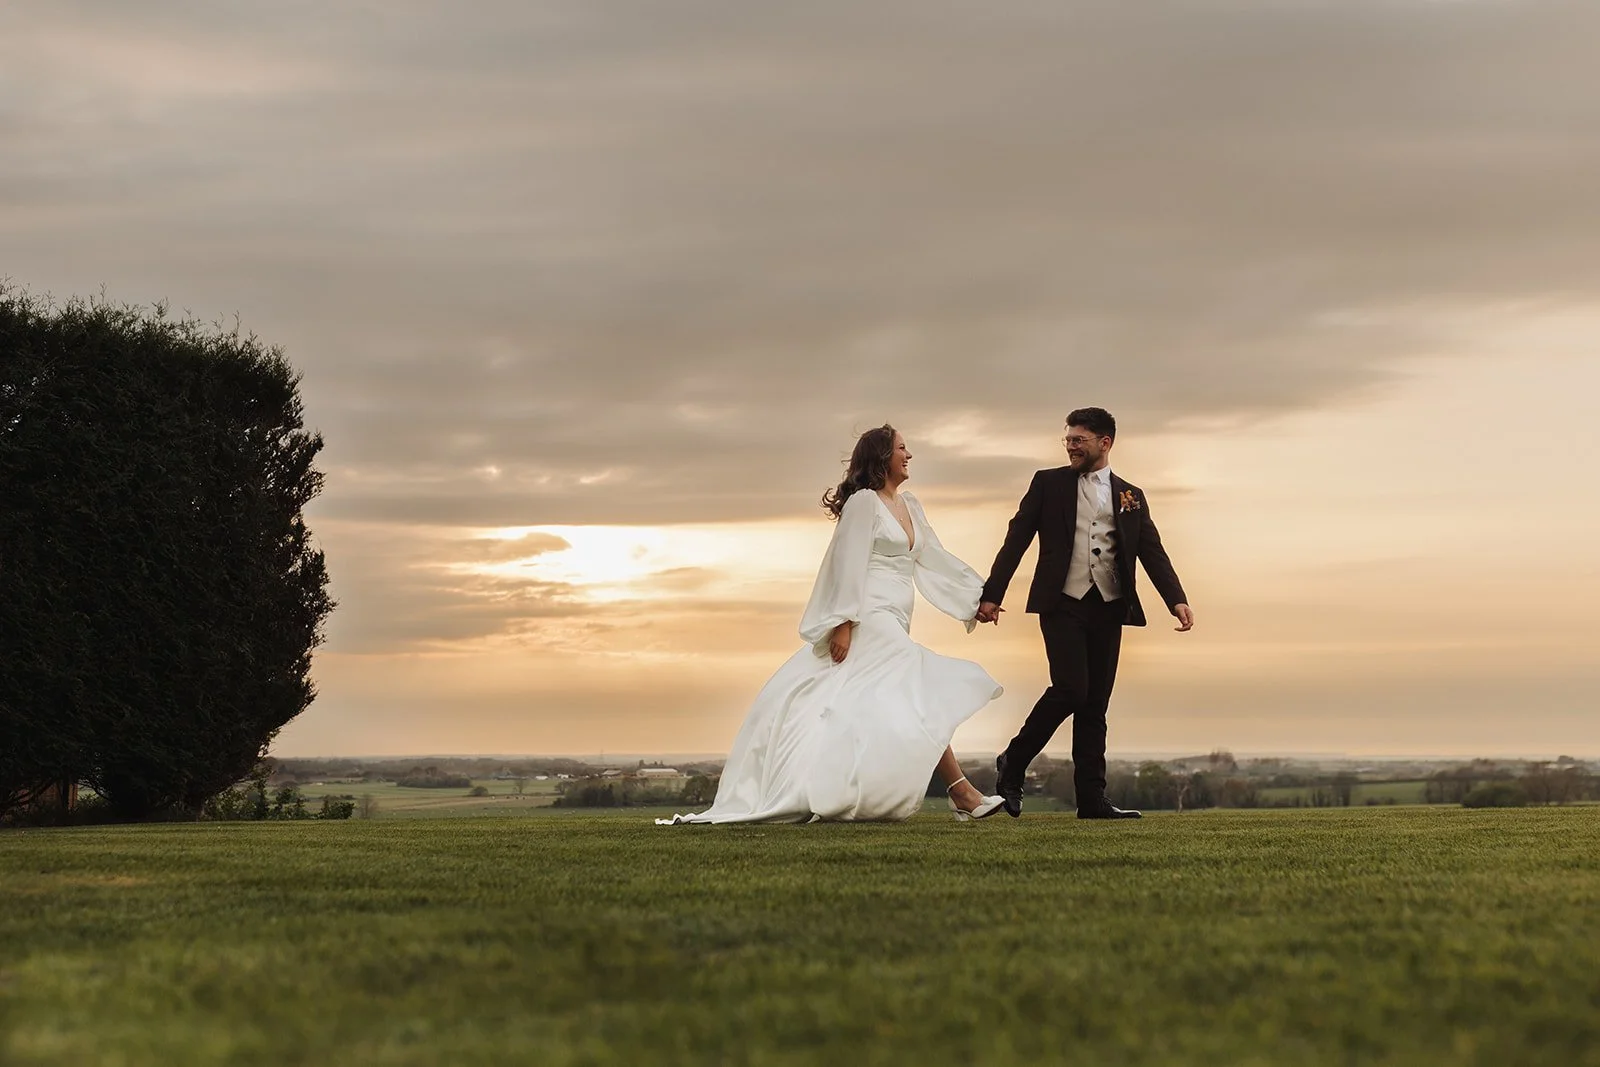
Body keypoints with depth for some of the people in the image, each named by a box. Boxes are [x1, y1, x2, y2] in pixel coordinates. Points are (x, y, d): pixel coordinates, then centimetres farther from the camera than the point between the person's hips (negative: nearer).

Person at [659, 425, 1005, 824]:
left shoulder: (909, 506, 19)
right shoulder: (864, 501, -8)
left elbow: (936, 560, 23)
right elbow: (850, 564, -14)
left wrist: (977, 598, 20)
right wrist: (844, 622, -20)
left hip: (891, 625, 9)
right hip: (870, 617, -9)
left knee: (837, 710, 6)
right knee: (923, 695, -16)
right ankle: (962, 794, -17)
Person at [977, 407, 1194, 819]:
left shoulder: (1131, 496, 14)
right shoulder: (1049, 483, 8)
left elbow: (1153, 552, 6)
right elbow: (1016, 540, 4)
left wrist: (1177, 600, -9)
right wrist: (991, 594, -4)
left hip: (1108, 609, 3)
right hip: (1063, 603, -3)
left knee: (1095, 705, 4)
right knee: (1070, 690, -17)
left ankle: (1092, 799, 7)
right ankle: (1013, 764, 2)